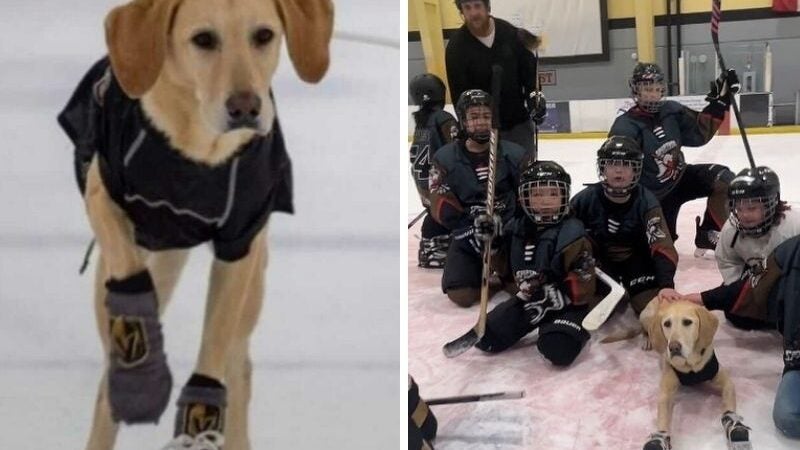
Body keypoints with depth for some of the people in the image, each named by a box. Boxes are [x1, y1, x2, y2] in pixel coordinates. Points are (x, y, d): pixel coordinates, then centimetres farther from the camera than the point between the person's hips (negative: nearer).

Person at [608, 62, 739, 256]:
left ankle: (708, 235, -4)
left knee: (723, 179, -18)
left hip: (680, 176, 5)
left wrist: (719, 101, -5)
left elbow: (700, 133, 4)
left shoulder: (671, 110, -4)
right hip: (655, 195, -5)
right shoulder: (625, 129, -23)